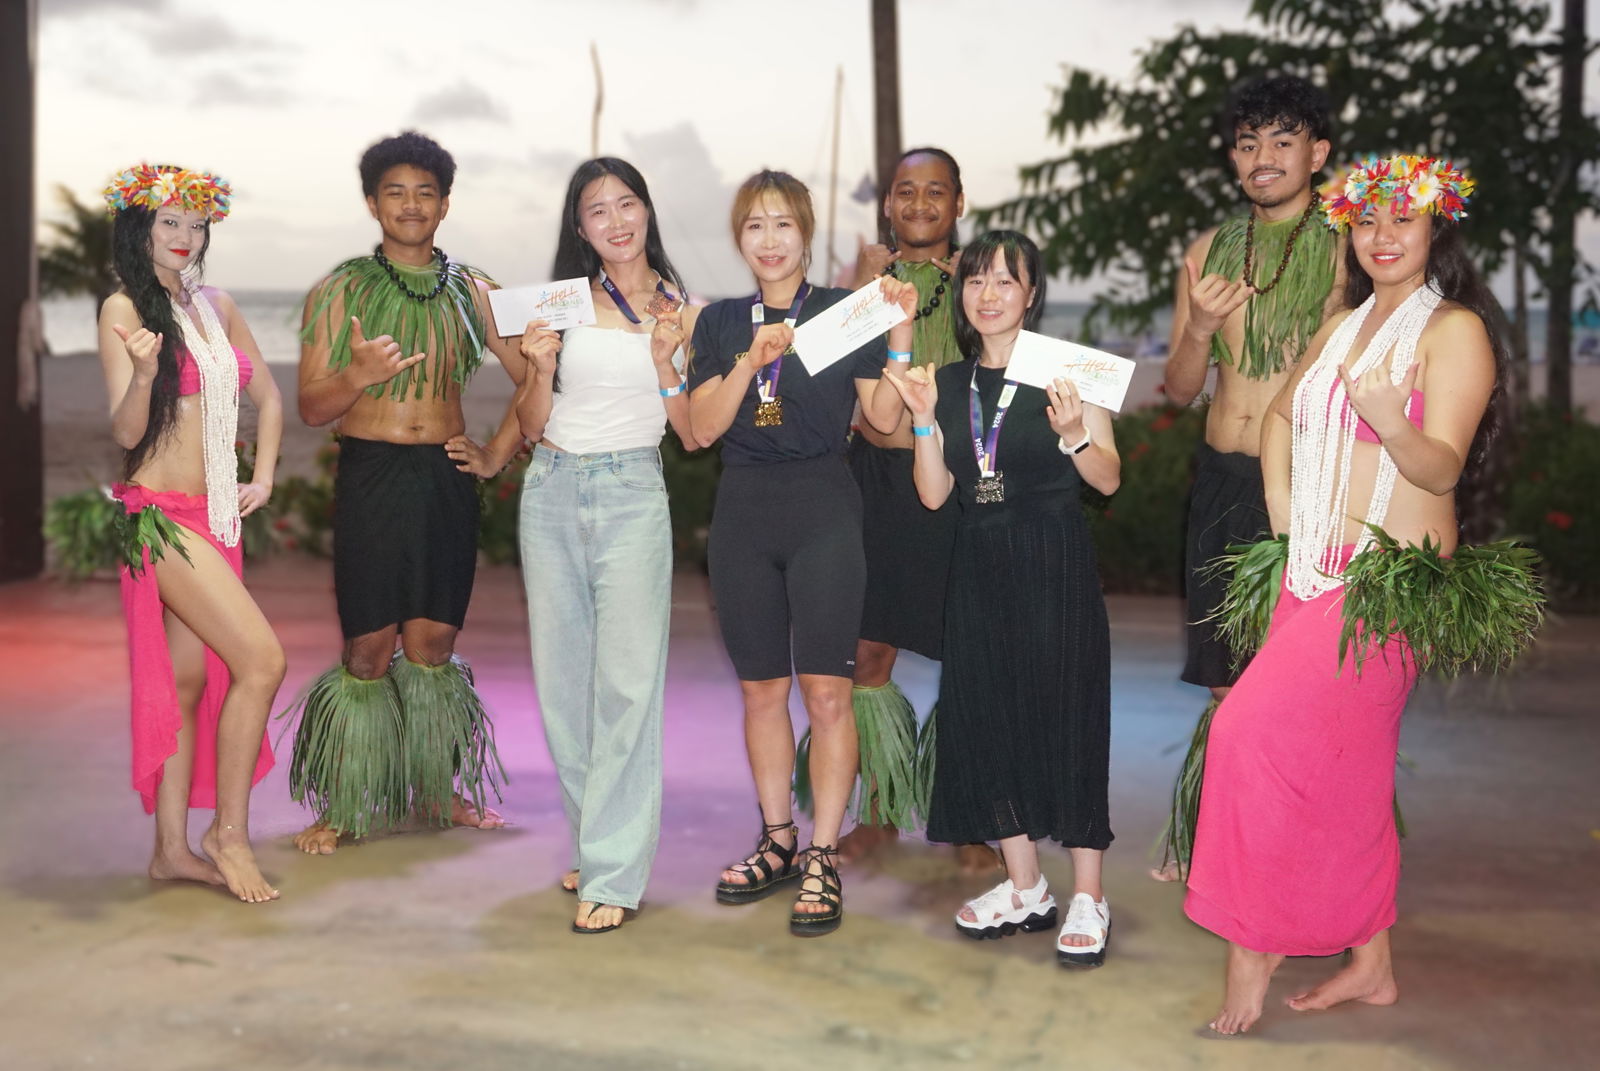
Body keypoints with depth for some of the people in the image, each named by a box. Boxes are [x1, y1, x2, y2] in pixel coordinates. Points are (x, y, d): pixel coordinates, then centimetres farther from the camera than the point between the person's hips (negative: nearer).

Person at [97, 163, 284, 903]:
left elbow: (268, 398, 22)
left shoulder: (217, 306, 12)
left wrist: (263, 477, 11)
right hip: (161, 514, -7)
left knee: (189, 678, 9)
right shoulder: (124, 309, -6)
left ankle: (173, 849, 17)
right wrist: (144, 374, -31)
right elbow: (126, 432, -12)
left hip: (215, 514, 7)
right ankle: (229, 831, -2)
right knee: (261, 659, -15)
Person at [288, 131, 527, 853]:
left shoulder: (469, 291, 10)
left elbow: (533, 376, 16)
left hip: (447, 477, 3)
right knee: (368, 650, -2)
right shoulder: (341, 292, 2)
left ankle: (435, 791, 21)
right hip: (371, 476, -3)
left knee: (434, 645, 8)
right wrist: (357, 376, -22)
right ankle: (342, 808, 9)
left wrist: (497, 454, 7)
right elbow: (311, 408, -2)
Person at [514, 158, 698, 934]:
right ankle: (597, 839, 23)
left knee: (626, 683, -7)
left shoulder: (684, 310, 4)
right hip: (552, 492, 3)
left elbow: (694, 436, 2)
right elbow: (531, 426, 8)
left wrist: (665, 364, -12)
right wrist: (542, 367, -10)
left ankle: (614, 873, -1)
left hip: (632, 496, -3)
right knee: (561, 677, 8)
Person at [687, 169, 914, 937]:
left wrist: (900, 332, -12)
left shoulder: (844, 311, 3)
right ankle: (778, 842, 24)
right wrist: (750, 361, -12)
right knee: (760, 690, 10)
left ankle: (823, 857, 3)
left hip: (824, 513, -3)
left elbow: (884, 416, -2)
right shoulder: (721, 321, 10)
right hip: (744, 514, 3)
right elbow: (702, 428, 1)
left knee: (826, 691, -6)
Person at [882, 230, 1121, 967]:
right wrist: (923, 419, -6)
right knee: (986, 717, 7)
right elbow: (934, 494, 6)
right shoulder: (950, 382, 10)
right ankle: (1025, 889, 20)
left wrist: (1072, 435, -23)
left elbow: (1109, 480, -5)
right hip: (980, 567, 5)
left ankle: (1087, 898, 6)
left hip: (1055, 565, -5)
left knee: (1065, 714, -4)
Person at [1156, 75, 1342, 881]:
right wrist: (1198, 330, -9)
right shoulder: (1210, 251, 10)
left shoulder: (1346, 252, -4)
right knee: (1228, 679, 12)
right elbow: (1179, 390, 10)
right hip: (1221, 480, 4)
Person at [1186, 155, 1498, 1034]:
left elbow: (1442, 469, -17)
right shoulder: (1345, 326, 16)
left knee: (1256, 731, -16)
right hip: (1314, 571, 8)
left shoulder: (1455, 331, -7)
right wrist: (1281, 505, 13)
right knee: (1346, 771, 10)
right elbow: (1283, 414, 28)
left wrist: (1390, 421, -38)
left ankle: (1251, 959, -4)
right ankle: (1371, 965, 22)